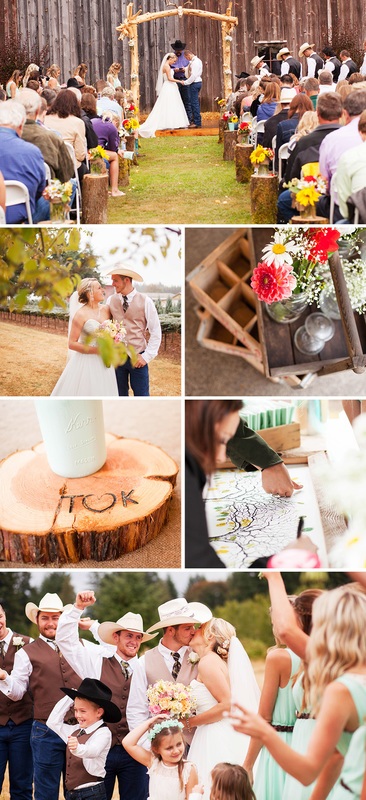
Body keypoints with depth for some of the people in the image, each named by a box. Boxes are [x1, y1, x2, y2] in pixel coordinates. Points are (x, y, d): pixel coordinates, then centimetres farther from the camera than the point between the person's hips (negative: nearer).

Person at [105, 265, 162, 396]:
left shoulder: (145, 301, -4)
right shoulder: (111, 301, 4)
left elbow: (156, 332, -2)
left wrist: (146, 356, -7)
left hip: (137, 359, -2)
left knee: (141, 395, -1)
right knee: (120, 395, 8)